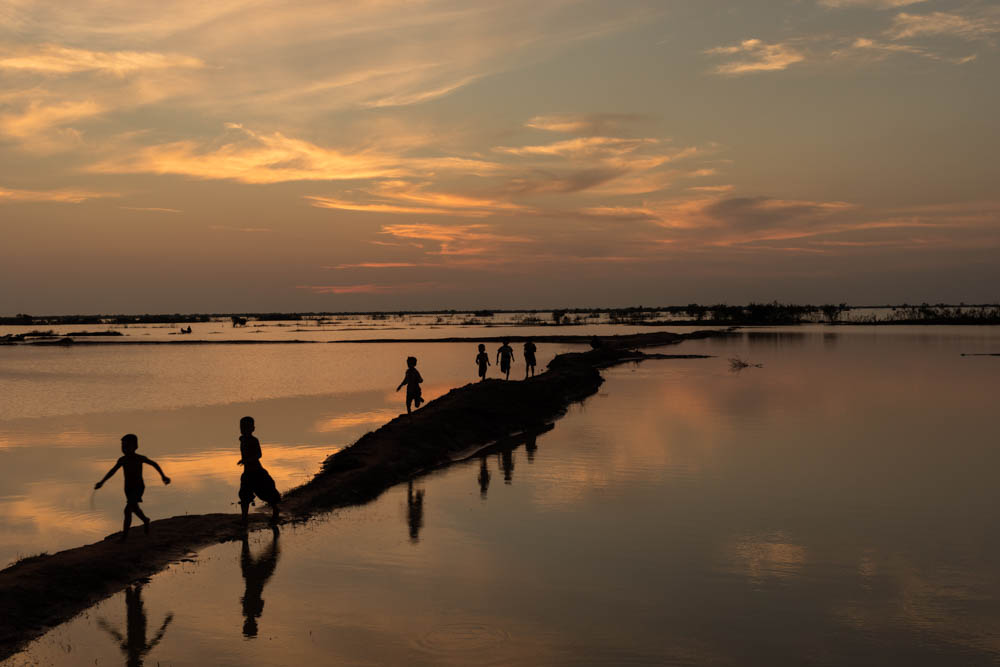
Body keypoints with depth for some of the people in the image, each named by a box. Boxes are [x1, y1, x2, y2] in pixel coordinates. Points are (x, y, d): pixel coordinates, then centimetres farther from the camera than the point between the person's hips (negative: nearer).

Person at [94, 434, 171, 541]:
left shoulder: (139, 458, -11)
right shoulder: (122, 460, -2)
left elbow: (154, 464, 2)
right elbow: (112, 471, 9)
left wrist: (163, 476, 7)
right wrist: (102, 482, 3)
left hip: (138, 487, -6)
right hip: (128, 488, 6)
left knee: (128, 509, -17)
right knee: (134, 508, 20)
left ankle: (124, 536, -15)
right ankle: (145, 520, 48)